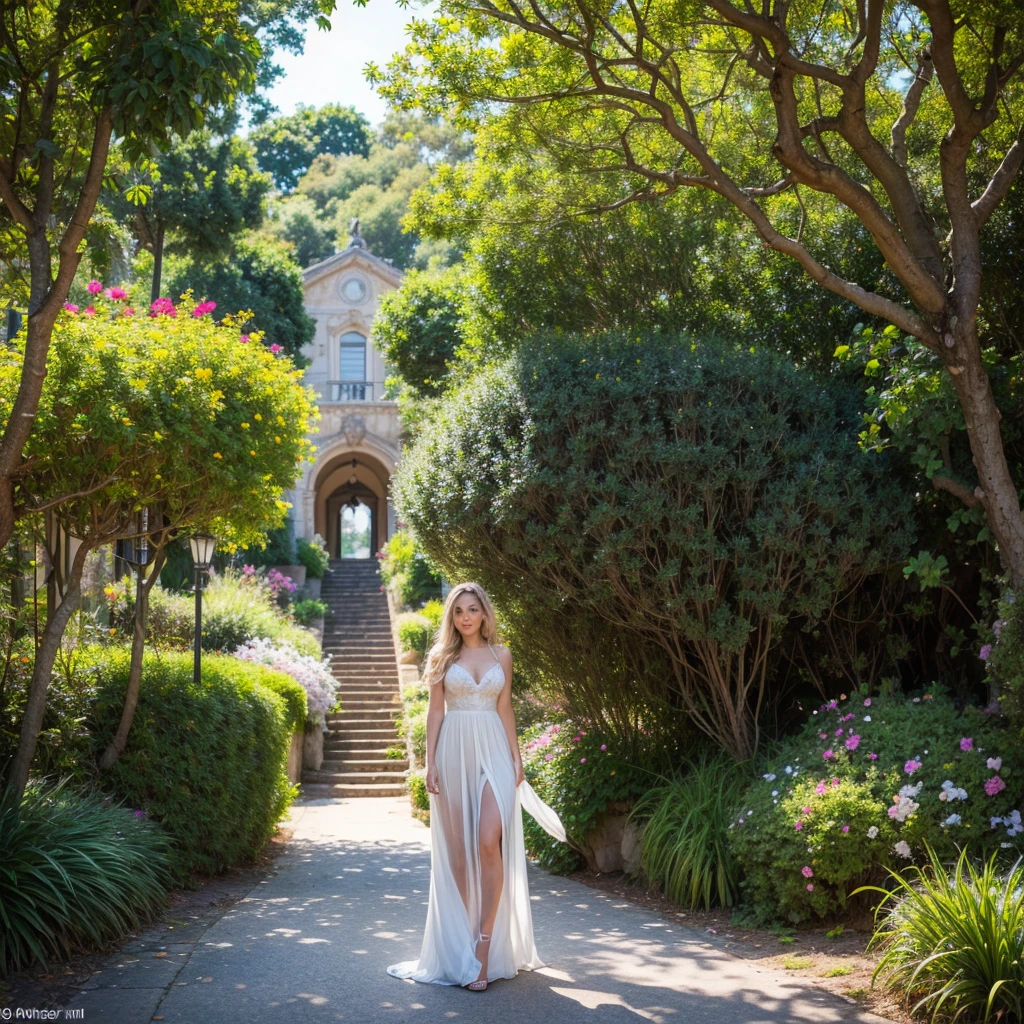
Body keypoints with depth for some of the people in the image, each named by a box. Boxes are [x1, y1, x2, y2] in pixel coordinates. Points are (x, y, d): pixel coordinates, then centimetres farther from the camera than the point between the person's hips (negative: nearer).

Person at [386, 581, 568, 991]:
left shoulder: (501, 656, 10)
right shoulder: (442, 657, 7)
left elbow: (506, 711, 12)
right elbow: (435, 712, 5)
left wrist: (517, 760, 6)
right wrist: (430, 763, -2)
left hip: (493, 753, 0)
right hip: (454, 753, 0)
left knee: (489, 842, -16)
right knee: (457, 850, 2)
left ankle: (486, 945, -12)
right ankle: (460, 941, 13)